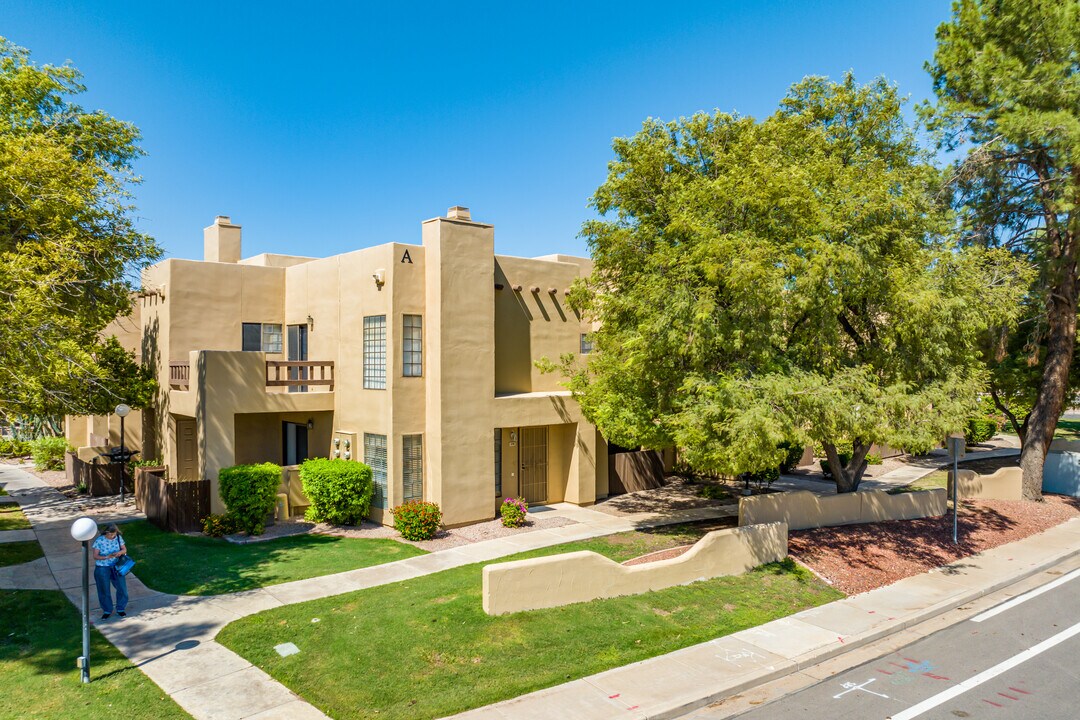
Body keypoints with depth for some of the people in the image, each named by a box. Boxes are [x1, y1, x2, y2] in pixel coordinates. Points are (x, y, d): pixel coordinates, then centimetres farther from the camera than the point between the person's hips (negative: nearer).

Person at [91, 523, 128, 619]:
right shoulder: (99, 540, -16)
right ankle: (107, 610, 30)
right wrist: (107, 557, -30)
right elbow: (95, 556, -14)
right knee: (104, 591, 10)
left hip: (116, 567, 3)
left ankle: (120, 609, 25)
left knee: (122, 588, 5)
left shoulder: (118, 537, -6)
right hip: (102, 568, -3)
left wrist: (120, 552, -22)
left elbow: (124, 549, 1)